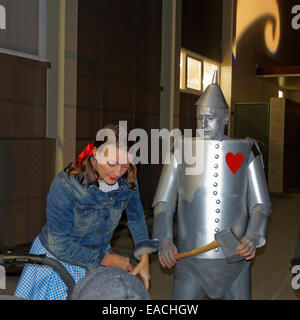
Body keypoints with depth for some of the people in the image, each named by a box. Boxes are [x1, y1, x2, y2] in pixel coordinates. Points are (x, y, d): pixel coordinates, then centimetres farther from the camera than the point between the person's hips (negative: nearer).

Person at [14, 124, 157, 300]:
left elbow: (136, 219, 5)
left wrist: (144, 258, -7)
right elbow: (60, 246, -24)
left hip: (98, 255, 4)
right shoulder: (65, 184, -30)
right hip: (57, 260, -4)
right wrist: (107, 260, -18)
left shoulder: (128, 181, -16)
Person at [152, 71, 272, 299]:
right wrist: (164, 239, -20)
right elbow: (164, 202, -2)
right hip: (190, 260, 0)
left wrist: (253, 238, -21)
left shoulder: (247, 152, 0)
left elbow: (261, 205, -1)